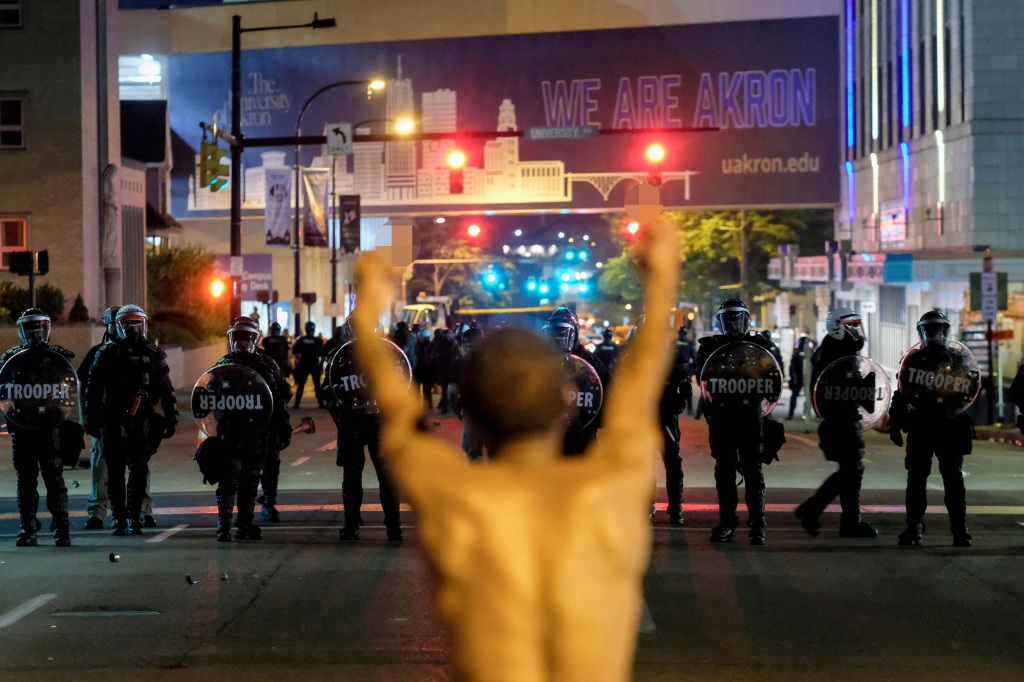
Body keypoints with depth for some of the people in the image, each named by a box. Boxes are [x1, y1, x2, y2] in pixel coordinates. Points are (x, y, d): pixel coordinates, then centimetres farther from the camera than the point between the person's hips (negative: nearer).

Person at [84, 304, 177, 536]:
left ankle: (134, 516, 4)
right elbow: (92, 389, 6)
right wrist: (91, 418, 2)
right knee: (114, 471, 1)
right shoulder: (107, 354, 7)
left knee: (139, 471, -2)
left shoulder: (154, 356, 9)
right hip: (112, 422, 0)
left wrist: (171, 419, 7)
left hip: (142, 422, 0)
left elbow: (166, 391, 11)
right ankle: (118, 517, 8)